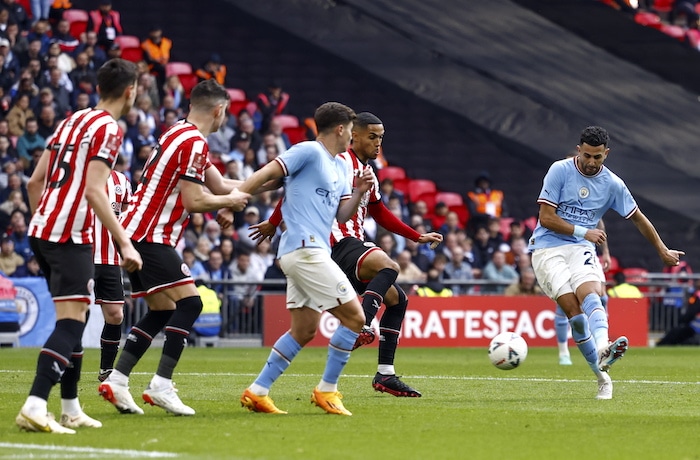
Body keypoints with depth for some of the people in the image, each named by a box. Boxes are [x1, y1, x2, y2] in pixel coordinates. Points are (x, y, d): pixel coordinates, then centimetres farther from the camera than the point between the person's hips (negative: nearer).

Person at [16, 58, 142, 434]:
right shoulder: (108, 128, -9)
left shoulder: (73, 120, 17)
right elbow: (94, 191, -18)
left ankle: (71, 409, 19)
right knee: (71, 322, -12)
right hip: (70, 235, -9)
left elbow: (35, 182, 17)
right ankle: (35, 407, -24)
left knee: (75, 319, 16)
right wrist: (125, 244, -19)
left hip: (43, 230, 9)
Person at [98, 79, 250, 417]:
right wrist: (231, 201, -3)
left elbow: (218, 185, 21)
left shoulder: (180, 135, 17)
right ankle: (161, 385, -15)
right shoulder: (193, 142, -14)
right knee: (189, 302, -11)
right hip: (150, 235, -10)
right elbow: (193, 201, -18)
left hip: (137, 233, 10)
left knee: (161, 311, 13)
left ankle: (116, 381, 9)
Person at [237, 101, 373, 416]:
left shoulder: (340, 166, 20)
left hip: (313, 252, 10)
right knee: (354, 317, -9)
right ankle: (326, 390, -2)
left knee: (304, 331, 9)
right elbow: (265, 174, -12)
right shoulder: (309, 152, -7)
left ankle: (257, 392, 12)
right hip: (304, 247, -10)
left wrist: (359, 191, 1)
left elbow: (342, 215, 18)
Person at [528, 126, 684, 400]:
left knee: (589, 293, -29)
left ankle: (602, 348, -53)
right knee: (573, 309, -19)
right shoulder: (559, 171, -5)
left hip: (581, 249, 2)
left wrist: (663, 251, 25)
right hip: (547, 248, -2)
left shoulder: (612, 184, 5)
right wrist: (582, 231, -13)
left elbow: (637, 218, 19)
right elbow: (546, 217, -7)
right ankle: (601, 375, -16)